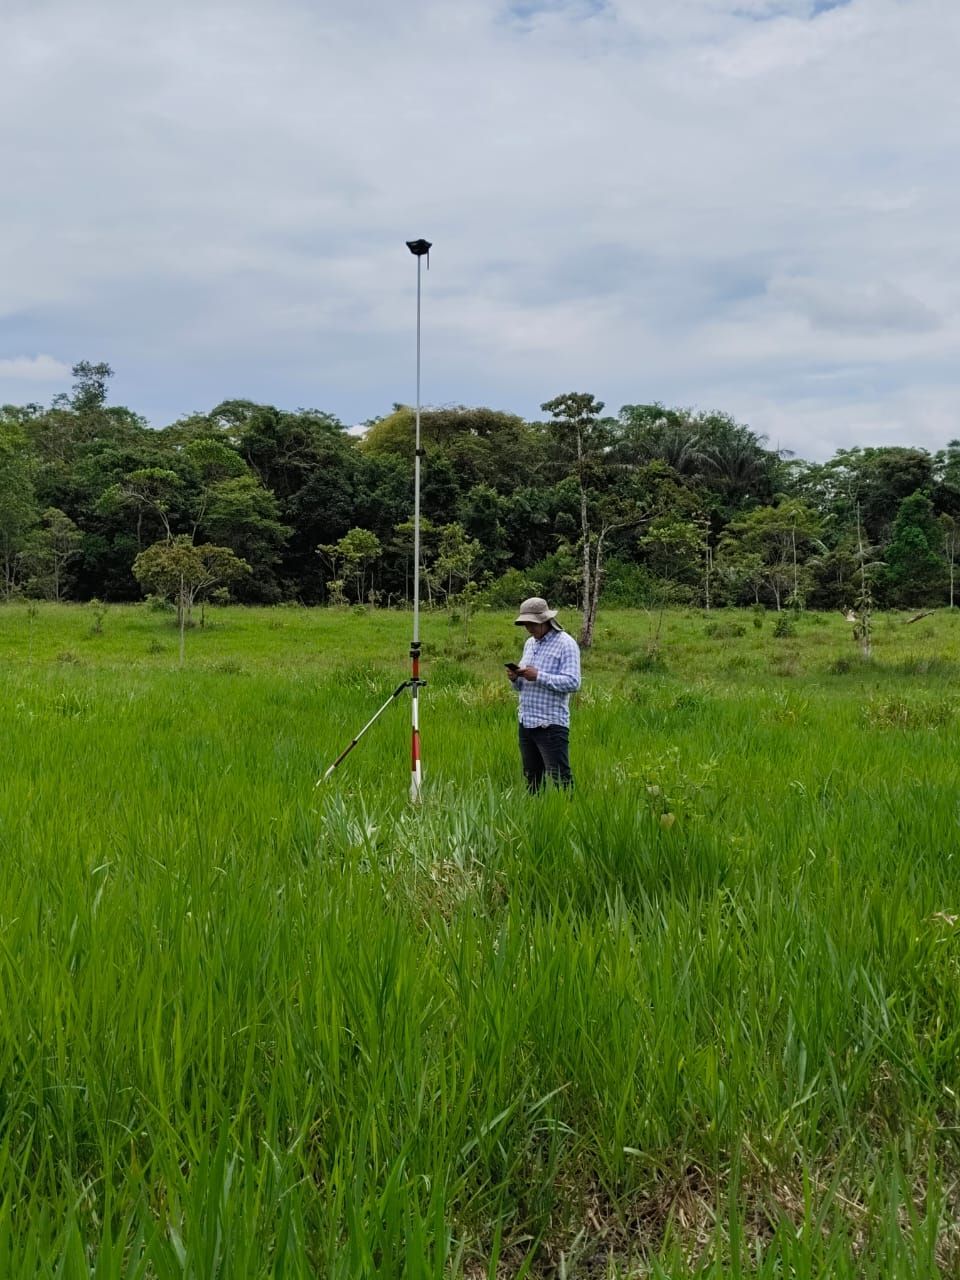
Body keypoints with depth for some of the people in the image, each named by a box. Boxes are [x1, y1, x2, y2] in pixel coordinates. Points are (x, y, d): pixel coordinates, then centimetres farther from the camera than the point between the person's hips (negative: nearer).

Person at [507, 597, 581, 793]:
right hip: (526, 723, 8)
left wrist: (538, 676, -22)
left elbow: (573, 683, -18)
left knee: (559, 779, -7)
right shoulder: (530, 643, 16)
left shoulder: (565, 644, -7)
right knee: (531, 779, 14)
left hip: (550, 725, -8)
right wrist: (515, 678, -3)